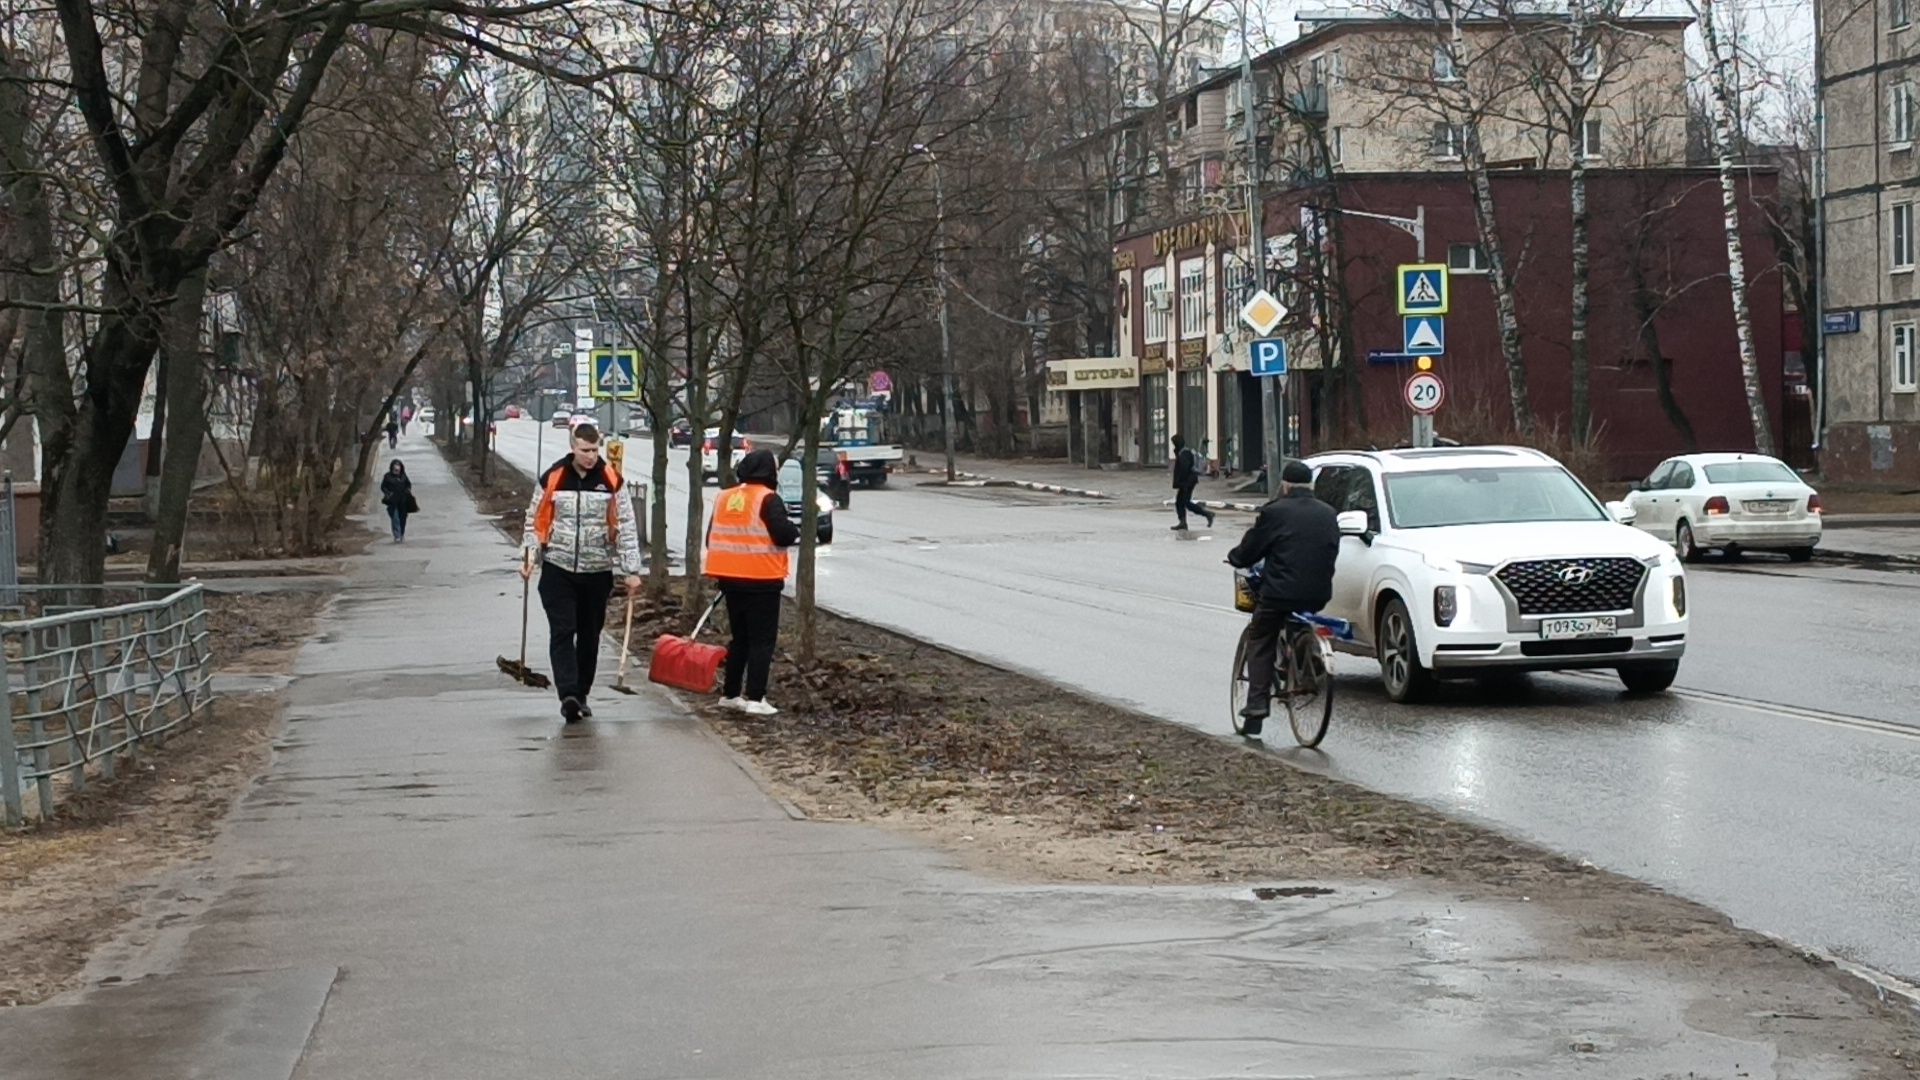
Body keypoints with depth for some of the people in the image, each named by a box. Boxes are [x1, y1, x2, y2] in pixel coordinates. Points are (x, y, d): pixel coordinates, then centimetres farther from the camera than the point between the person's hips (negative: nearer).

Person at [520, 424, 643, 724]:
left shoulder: (611, 480, -1)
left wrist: (631, 570, -2)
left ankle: (580, 696, 21)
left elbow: (626, 526, 2)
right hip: (558, 569, -1)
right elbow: (535, 520, 8)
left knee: (589, 635, 10)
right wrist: (529, 555, -4)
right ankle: (567, 695, -20)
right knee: (562, 632, -12)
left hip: (597, 572, 1)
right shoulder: (552, 478, -2)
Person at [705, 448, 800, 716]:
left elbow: (712, 537, 14)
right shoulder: (768, 499, -12)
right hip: (761, 580, -7)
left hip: (729, 578, 7)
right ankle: (755, 697, -9)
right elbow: (783, 533, -20)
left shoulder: (724, 498, 9)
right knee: (762, 640, -2)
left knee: (740, 638, 18)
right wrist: (796, 531, 2)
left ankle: (730, 693, 20)